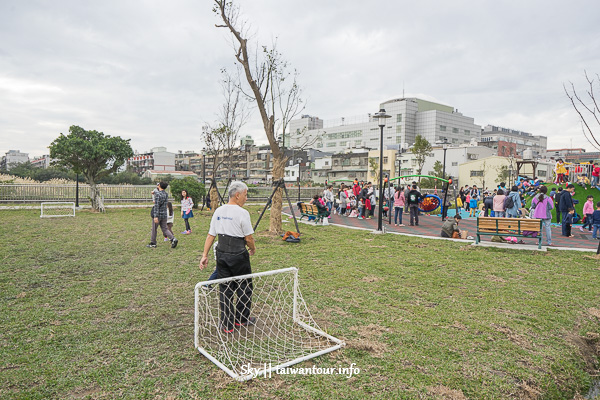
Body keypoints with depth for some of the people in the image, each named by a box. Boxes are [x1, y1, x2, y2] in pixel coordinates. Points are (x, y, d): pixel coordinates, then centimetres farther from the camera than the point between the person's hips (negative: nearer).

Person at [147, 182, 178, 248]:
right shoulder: (166, 194, 7)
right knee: (164, 229, 8)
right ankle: (173, 239, -11)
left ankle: (153, 243, 19)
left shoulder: (157, 194, -15)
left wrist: (155, 216, -21)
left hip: (158, 214, -6)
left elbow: (156, 206, -19)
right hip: (164, 214, 6)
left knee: (154, 229, 9)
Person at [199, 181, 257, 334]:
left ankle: (226, 325, 19)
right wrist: (253, 249, 9)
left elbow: (210, 235, 5)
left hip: (221, 254, 6)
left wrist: (205, 255, 9)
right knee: (244, 287, 14)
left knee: (224, 289, 12)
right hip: (238, 255, -6)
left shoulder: (218, 211, 4)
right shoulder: (242, 213, -13)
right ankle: (242, 319, 27)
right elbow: (249, 238, -11)